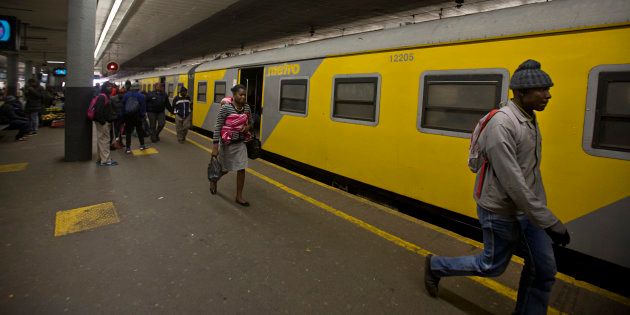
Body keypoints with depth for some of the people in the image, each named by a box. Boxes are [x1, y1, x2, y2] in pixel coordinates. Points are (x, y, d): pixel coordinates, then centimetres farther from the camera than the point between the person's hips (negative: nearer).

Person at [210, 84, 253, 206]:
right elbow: (217, 127, -16)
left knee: (241, 169, 0)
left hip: (240, 143, 4)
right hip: (227, 143, -4)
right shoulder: (226, 108, -18)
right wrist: (215, 147, -19)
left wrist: (248, 127, -10)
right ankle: (214, 181, 48)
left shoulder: (247, 107, -2)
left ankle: (239, 196, 14)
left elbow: (251, 122, 15)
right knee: (224, 169, 14)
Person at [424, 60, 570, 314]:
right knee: (492, 265, 11)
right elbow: (512, 182, -28)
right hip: (502, 212, -8)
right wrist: (549, 222, -24)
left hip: (528, 208, 8)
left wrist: (540, 208, 19)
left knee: (544, 269, 12)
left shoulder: (530, 119, 5)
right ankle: (435, 266, 31)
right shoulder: (501, 125, -25)